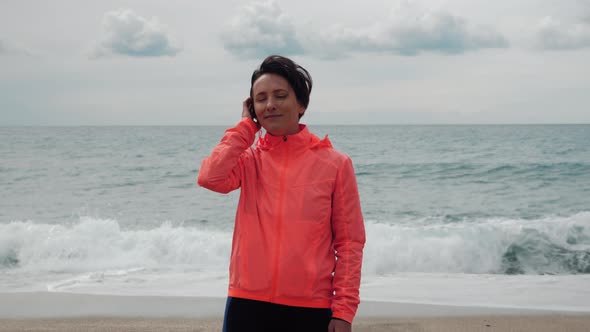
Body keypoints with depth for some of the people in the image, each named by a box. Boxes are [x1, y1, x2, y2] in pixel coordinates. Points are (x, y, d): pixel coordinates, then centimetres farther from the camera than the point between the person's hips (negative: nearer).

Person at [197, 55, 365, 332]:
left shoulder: (334, 164, -2)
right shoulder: (249, 161, 5)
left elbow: (349, 242, -2)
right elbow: (209, 178, -17)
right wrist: (246, 126, -5)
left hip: (310, 308, -1)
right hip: (248, 304, 2)